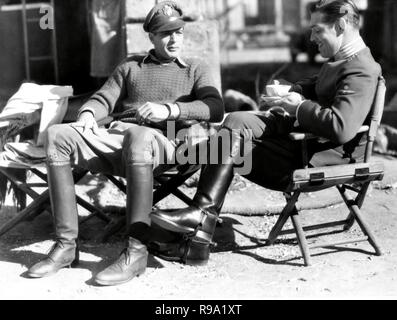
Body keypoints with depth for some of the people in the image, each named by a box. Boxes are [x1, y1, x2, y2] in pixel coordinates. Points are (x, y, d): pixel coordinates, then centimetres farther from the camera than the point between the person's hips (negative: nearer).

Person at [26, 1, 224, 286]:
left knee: (139, 136, -41)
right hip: (115, 137, 4)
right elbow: (103, 99, 23)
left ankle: (136, 251, -40)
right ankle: (66, 245, -23)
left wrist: (169, 109, -11)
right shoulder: (131, 67, 31)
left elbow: (215, 108, 5)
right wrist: (88, 114, -1)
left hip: (161, 141, -4)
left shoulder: (196, 69, 22)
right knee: (58, 135, -23)